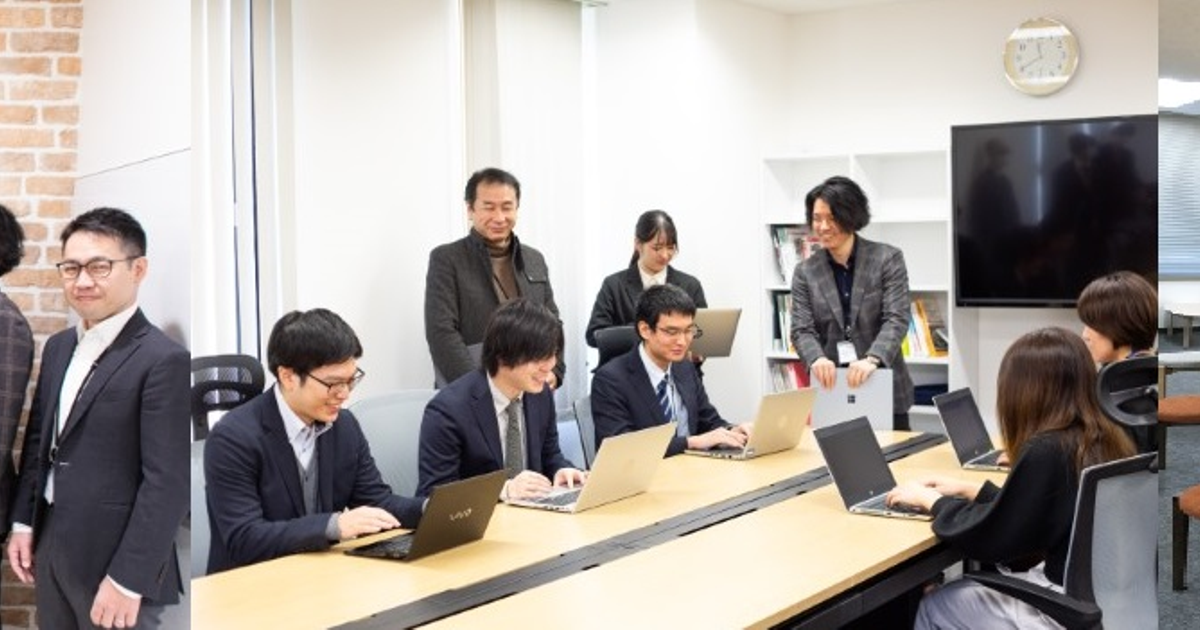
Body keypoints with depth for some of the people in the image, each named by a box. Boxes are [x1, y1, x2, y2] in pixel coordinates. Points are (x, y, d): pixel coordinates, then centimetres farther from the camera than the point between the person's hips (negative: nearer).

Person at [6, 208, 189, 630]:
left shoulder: (163, 360, -17)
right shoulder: (59, 346, 10)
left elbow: (167, 482, -19)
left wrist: (128, 579, -20)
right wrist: (23, 522, 12)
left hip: (112, 561, -7)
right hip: (51, 548, 7)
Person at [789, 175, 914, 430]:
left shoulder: (887, 258, -1)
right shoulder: (805, 271, 6)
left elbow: (897, 319, -9)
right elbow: (802, 330, -2)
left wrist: (871, 360, -27)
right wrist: (817, 359, -24)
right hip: (830, 390, 1)